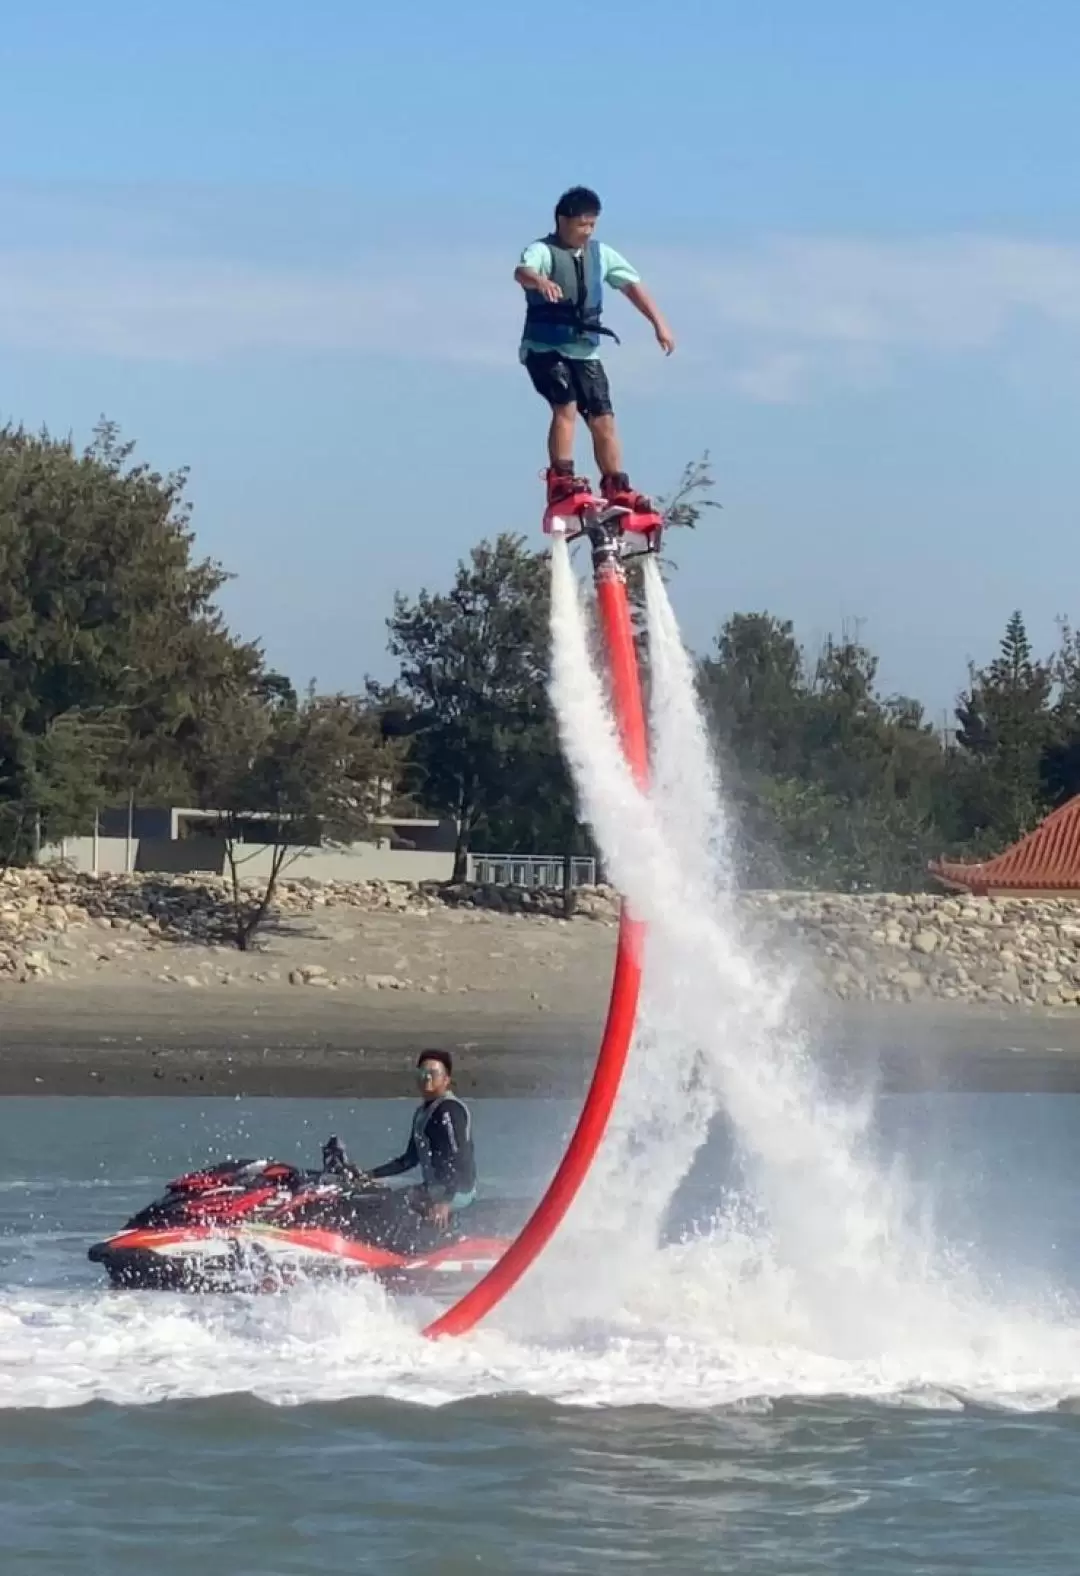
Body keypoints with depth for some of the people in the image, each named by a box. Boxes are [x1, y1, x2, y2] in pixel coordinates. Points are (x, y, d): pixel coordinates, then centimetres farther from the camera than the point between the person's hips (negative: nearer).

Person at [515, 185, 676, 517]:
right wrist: (540, 281, -56)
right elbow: (522, 271, -31)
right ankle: (561, 481, -21)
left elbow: (632, 285, 6)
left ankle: (617, 489, 8)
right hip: (545, 348, -5)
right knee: (566, 406, -24)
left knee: (603, 419, 1)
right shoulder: (543, 251, -10)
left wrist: (659, 323, -5)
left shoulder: (600, 254, 8)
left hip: (584, 350, 5)